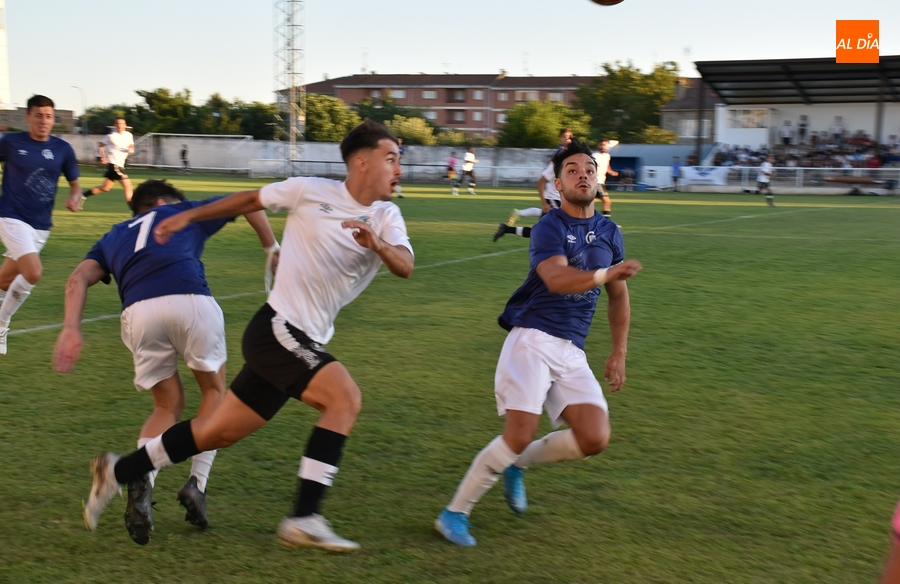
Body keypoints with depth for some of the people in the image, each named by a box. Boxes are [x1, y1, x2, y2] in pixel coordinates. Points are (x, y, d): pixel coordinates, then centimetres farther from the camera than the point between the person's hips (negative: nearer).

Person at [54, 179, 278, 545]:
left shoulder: (114, 237, 35)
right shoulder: (184, 212, 31)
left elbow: (79, 278, 17)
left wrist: (71, 329, 7)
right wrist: (271, 248, 38)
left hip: (138, 312, 2)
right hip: (190, 299, -2)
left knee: (167, 406, 20)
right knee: (214, 391, 22)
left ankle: (141, 482, -6)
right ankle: (197, 483, 9)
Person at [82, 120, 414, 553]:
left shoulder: (386, 217, 5)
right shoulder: (310, 191, -6)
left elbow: (405, 267, -12)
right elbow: (251, 200, 9)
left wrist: (378, 245, -33)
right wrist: (188, 216, 16)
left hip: (305, 343, 6)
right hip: (276, 327, -6)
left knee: (220, 432, 11)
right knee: (345, 398, -24)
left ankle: (118, 472, 28)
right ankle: (303, 519, -20)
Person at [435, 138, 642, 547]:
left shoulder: (609, 233, 14)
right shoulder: (549, 228, -5)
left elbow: (618, 297, 23)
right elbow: (557, 279, -25)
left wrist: (619, 353, 17)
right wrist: (606, 273, -39)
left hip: (572, 352, 6)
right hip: (533, 340, -6)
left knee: (595, 439, -9)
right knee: (520, 434, -16)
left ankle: (517, 465, 16)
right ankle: (454, 513, 0)